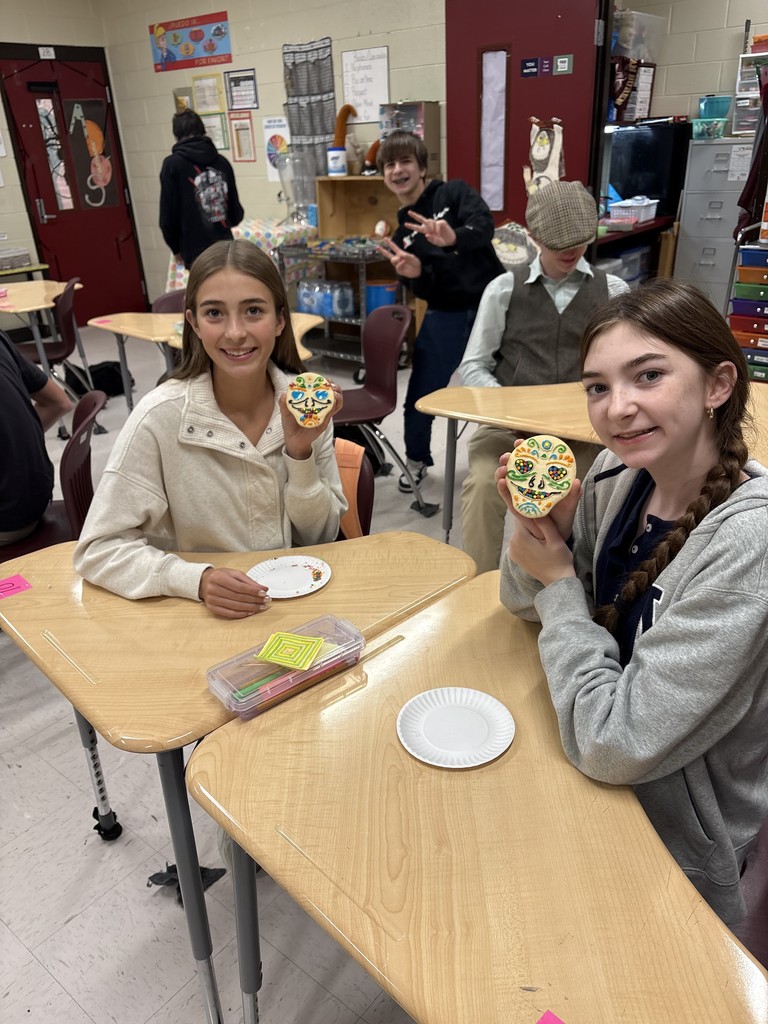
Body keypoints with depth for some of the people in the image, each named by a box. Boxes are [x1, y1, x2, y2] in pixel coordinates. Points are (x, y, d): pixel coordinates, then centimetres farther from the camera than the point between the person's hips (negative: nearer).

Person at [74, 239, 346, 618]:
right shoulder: (161, 417, -15)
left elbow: (320, 537, -1)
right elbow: (99, 549, -11)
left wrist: (300, 452, -15)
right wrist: (197, 580, -25)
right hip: (197, 614, -1)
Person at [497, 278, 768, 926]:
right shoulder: (617, 476, -11)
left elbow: (614, 745, -30)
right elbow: (526, 603, 3)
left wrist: (560, 583, -18)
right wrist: (541, 523, -17)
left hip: (678, 854, -5)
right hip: (588, 778, 5)